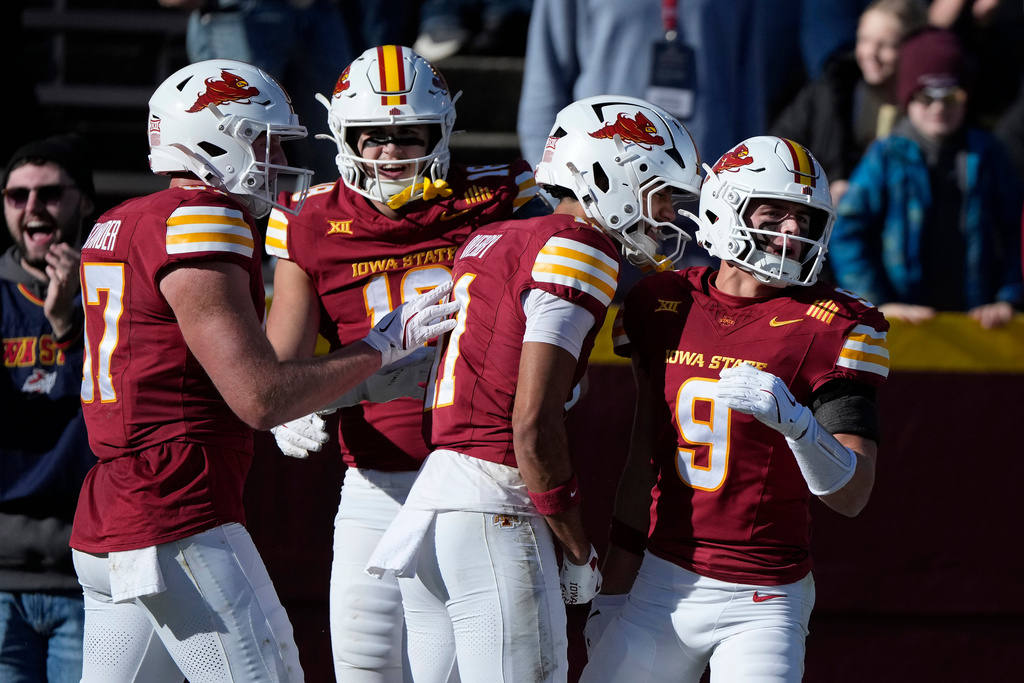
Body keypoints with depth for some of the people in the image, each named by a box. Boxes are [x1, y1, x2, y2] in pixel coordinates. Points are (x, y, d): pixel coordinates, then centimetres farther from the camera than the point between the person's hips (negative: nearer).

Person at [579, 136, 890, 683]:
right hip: (660, 585, 4)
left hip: (761, 605, -4)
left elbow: (851, 496, -12)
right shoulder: (663, 304, 6)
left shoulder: (833, 329, -7)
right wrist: (614, 588, 16)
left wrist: (794, 421, -30)